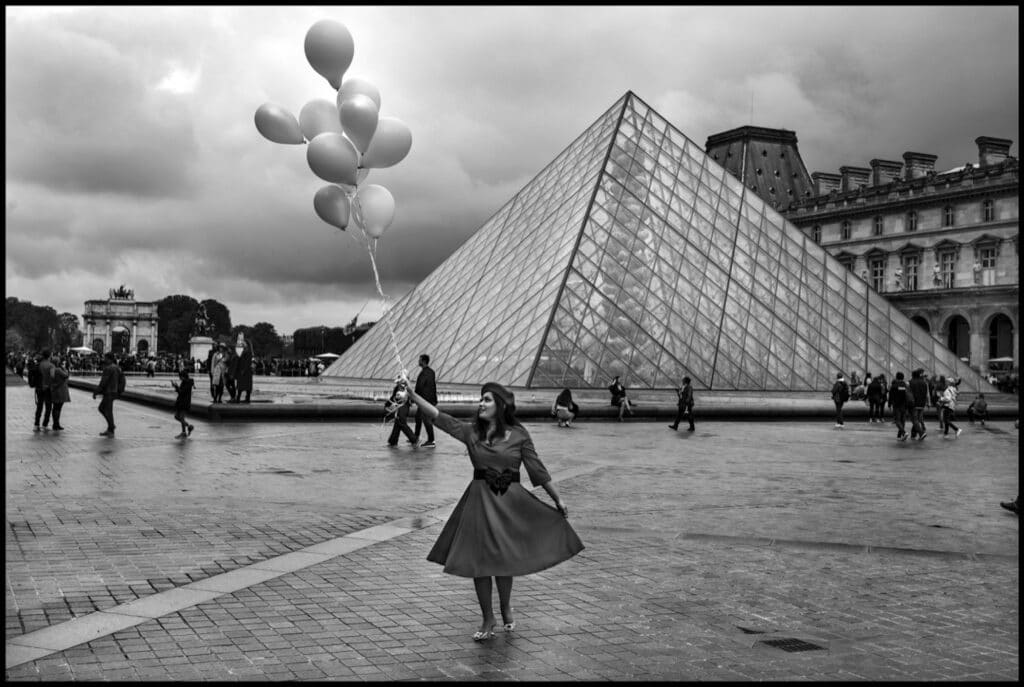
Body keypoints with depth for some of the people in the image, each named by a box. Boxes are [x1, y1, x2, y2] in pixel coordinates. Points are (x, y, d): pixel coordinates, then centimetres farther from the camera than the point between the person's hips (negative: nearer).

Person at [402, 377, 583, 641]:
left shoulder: (518, 434, -4)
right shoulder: (471, 431, 1)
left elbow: (537, 469, 1)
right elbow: (438, 416, -5)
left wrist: (558, 499, 4)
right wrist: (411, 393, -13)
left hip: (510, 502, -1)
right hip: (480, 500, 2)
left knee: (504, 560, 6)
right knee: (479, 561, 2)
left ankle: (506, 609, 33)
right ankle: (488, 619, 19)